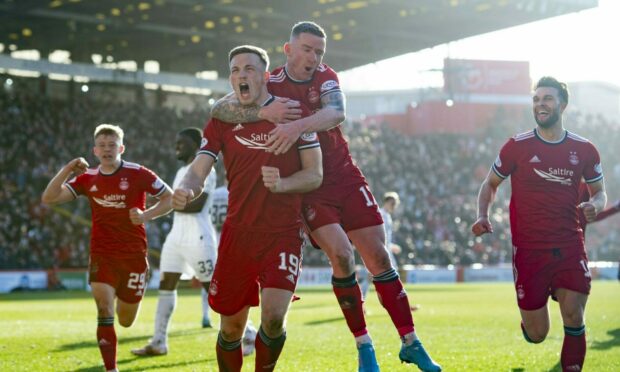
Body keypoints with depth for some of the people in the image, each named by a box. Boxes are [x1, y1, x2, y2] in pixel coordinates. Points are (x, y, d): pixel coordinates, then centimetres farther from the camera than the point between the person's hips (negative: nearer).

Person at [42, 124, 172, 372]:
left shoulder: (138, 174, -6)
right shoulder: (87, 179, 3)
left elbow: (169, 198, 0)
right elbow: (49, 198, -1)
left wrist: (146, 215, -16)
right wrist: (67, 170, -13)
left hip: (134, 255, -1)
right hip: (102, 256, 1)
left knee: (126, 321, 10)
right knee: (105, 311, -17)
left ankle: (126, 297, 47)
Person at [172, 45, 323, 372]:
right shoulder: (221, 121, 7)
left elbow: (315, 174, 1)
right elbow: (198, 170, -4)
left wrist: (282, 184, -20)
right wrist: (186, 190, -27)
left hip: (283, 234, -2)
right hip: (237, 234, 2)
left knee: (273, 316, -20)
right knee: (231, 327, 4)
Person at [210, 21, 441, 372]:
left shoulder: (326, 77, -2)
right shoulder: (268, 85, -7)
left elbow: (336, 113, -25)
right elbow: (220, 109, -20)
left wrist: (299, 125, -45)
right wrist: (264, 112, -35)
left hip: (347, 178, 3)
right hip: (309, 188, -3)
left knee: (379, 257, 1)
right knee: (341, 255, -20)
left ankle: (411, 343, 11)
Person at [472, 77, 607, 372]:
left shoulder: (584, 150, 2)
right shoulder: (517, 146, -3)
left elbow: (599, 192, 13)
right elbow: (490, 184, 8)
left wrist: (594, 205, -11)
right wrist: (483, 216, -10)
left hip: (569, 245, 1)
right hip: (529, 248, -1)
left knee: (574, 317, -15)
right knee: (536, 335, 1)